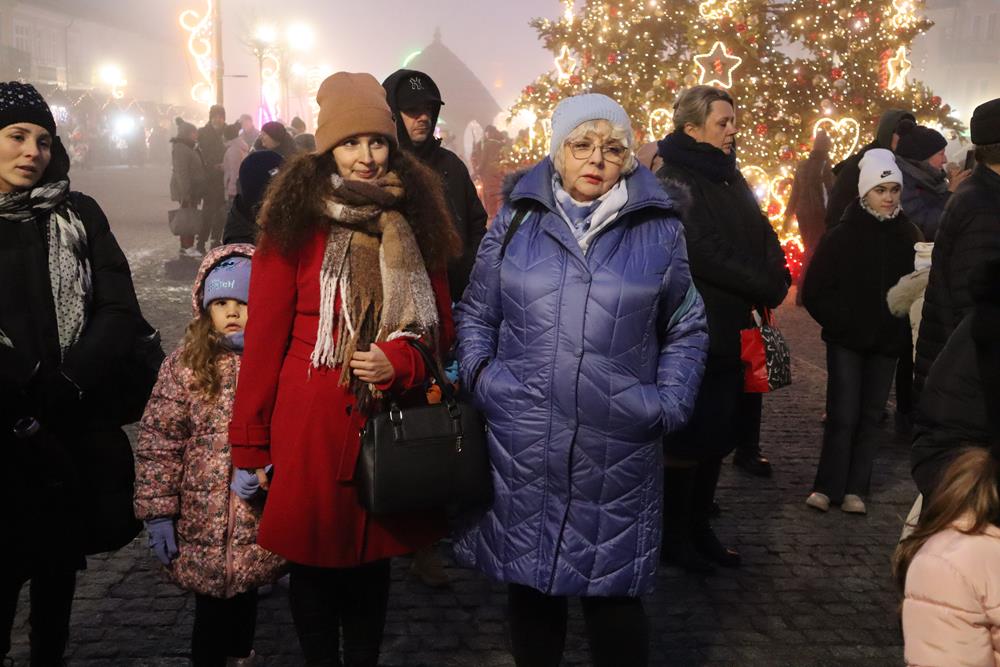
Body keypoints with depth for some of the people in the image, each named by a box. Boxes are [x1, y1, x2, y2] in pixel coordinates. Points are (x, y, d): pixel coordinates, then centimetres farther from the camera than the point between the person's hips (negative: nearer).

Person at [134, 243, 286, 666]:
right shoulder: (185, 367, -2)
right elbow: (158, 443, -2)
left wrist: (267, 469, -19)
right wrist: (157, 512, -5)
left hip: (261, 523, 1)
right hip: (203, 523, -1)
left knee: (246, 597, 17)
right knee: (212, 605, 5)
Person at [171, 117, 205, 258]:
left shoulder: (188, 147, 19)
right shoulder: (180, 148, -14)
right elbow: (181, 172, -21)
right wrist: (186, 192, -26)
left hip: (192, 189, 10)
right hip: (186, 188, -10)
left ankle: (186, 247, 18)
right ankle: (188, 248, -9)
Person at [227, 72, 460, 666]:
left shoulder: (416, 220, 6)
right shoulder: (295, 220, -5)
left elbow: (442, 326, 9)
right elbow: (265, 334, -5)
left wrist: (399, 362, -12)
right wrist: (249, 442, -6)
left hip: (393, 421, 3)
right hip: (312, 423, -3)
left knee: (373, 561, 15)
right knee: (316, 564, 10)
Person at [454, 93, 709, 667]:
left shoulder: (658, 230, 5)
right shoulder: (517, 219, 7)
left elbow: (687, 329, 12)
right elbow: (476, 312, 15)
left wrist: (670, 402, -2)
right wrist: (478, 372, -2)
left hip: (618, 452, -1)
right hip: (521, 446, 1)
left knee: (613, 592, 8)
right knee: (528, 582, 13)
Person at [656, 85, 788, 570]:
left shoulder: (728, 178, 15)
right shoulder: (674, 183, -11)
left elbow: (763, 239, 11)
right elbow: (706, 254, -19)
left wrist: (774, 283, -7)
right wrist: (764, 286, -11)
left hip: (731, 330, 8)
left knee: (719, 435, 12)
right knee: (689, 438, 0)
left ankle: (699, 530, 24)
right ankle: (674, 537, 13)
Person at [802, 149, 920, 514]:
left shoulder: (908, 235, 0)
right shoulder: (842, 236, -7)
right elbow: (814, 292, -5)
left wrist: (902, 322, -7)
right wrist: (839, 321, -11)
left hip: (886, 341, 3)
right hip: (846, 339, -3)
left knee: (871, 415, 7)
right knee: (844, 415, -5)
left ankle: (855, 489, 15)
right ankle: (828, 486, 5)